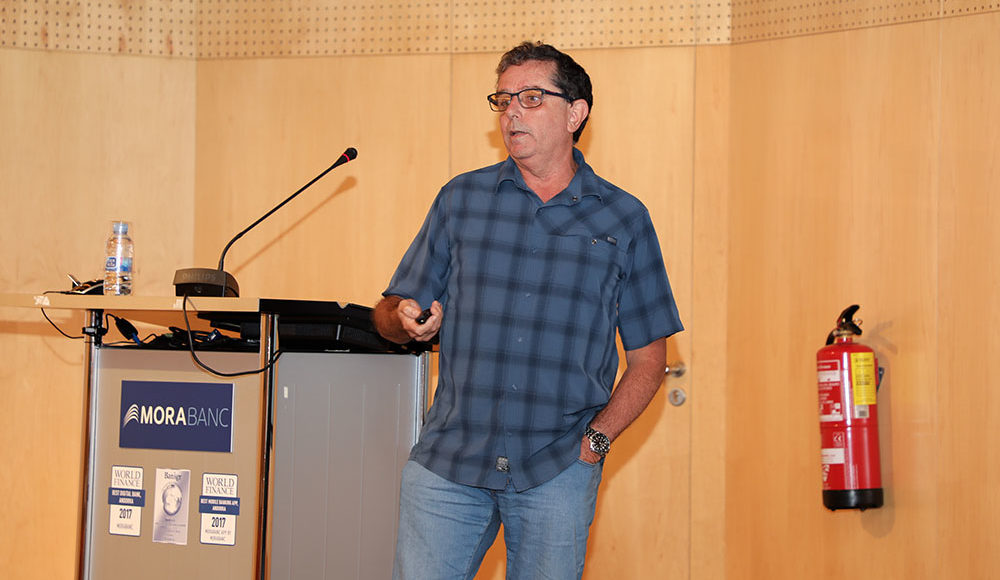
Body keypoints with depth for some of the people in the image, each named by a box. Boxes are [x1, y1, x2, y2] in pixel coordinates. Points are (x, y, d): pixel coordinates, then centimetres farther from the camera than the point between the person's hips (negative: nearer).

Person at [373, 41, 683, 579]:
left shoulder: (624, 220, 7)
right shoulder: (461, 199, 10)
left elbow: (648, 356, 8)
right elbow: (390, 312, 13)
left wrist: (596, 438, -4)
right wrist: (407, 319, -10)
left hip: (557, 471, -1)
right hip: (447, 462, 1)